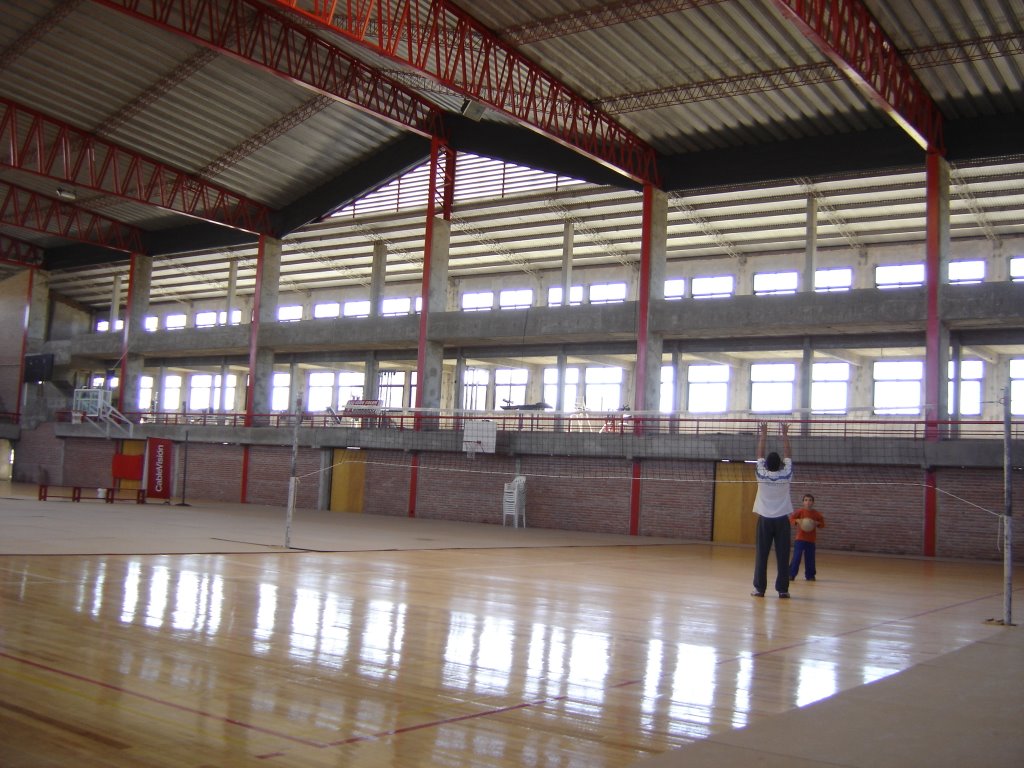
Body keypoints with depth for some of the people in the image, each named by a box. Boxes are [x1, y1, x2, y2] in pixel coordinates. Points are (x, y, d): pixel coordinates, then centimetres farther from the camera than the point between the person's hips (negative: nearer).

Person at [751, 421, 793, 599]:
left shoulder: (762, 475, -6)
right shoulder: (786, 476, -5)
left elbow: (760, 454, 4)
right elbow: (787, 455, 5)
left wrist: (763, 434, 10)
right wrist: (785, 435, 10)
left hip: (765, 519, 0)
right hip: (782, 520, 0)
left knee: (761, 555, 0)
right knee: (782, 556, 1)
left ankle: (759, 588, -1)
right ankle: (782, 589, 1)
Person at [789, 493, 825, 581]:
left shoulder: (816, 513, 2)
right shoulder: (800, 511, -4)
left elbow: (822, 524, 8)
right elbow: (791, 518, -8)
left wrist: (817, 523, -12)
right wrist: (798, 521, -24)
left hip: (811, 540, 2)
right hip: (800, 539, -2)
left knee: (810, 559, 6)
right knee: (796, 557, -6)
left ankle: (810, 575, 19)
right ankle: (791, 574, 0)